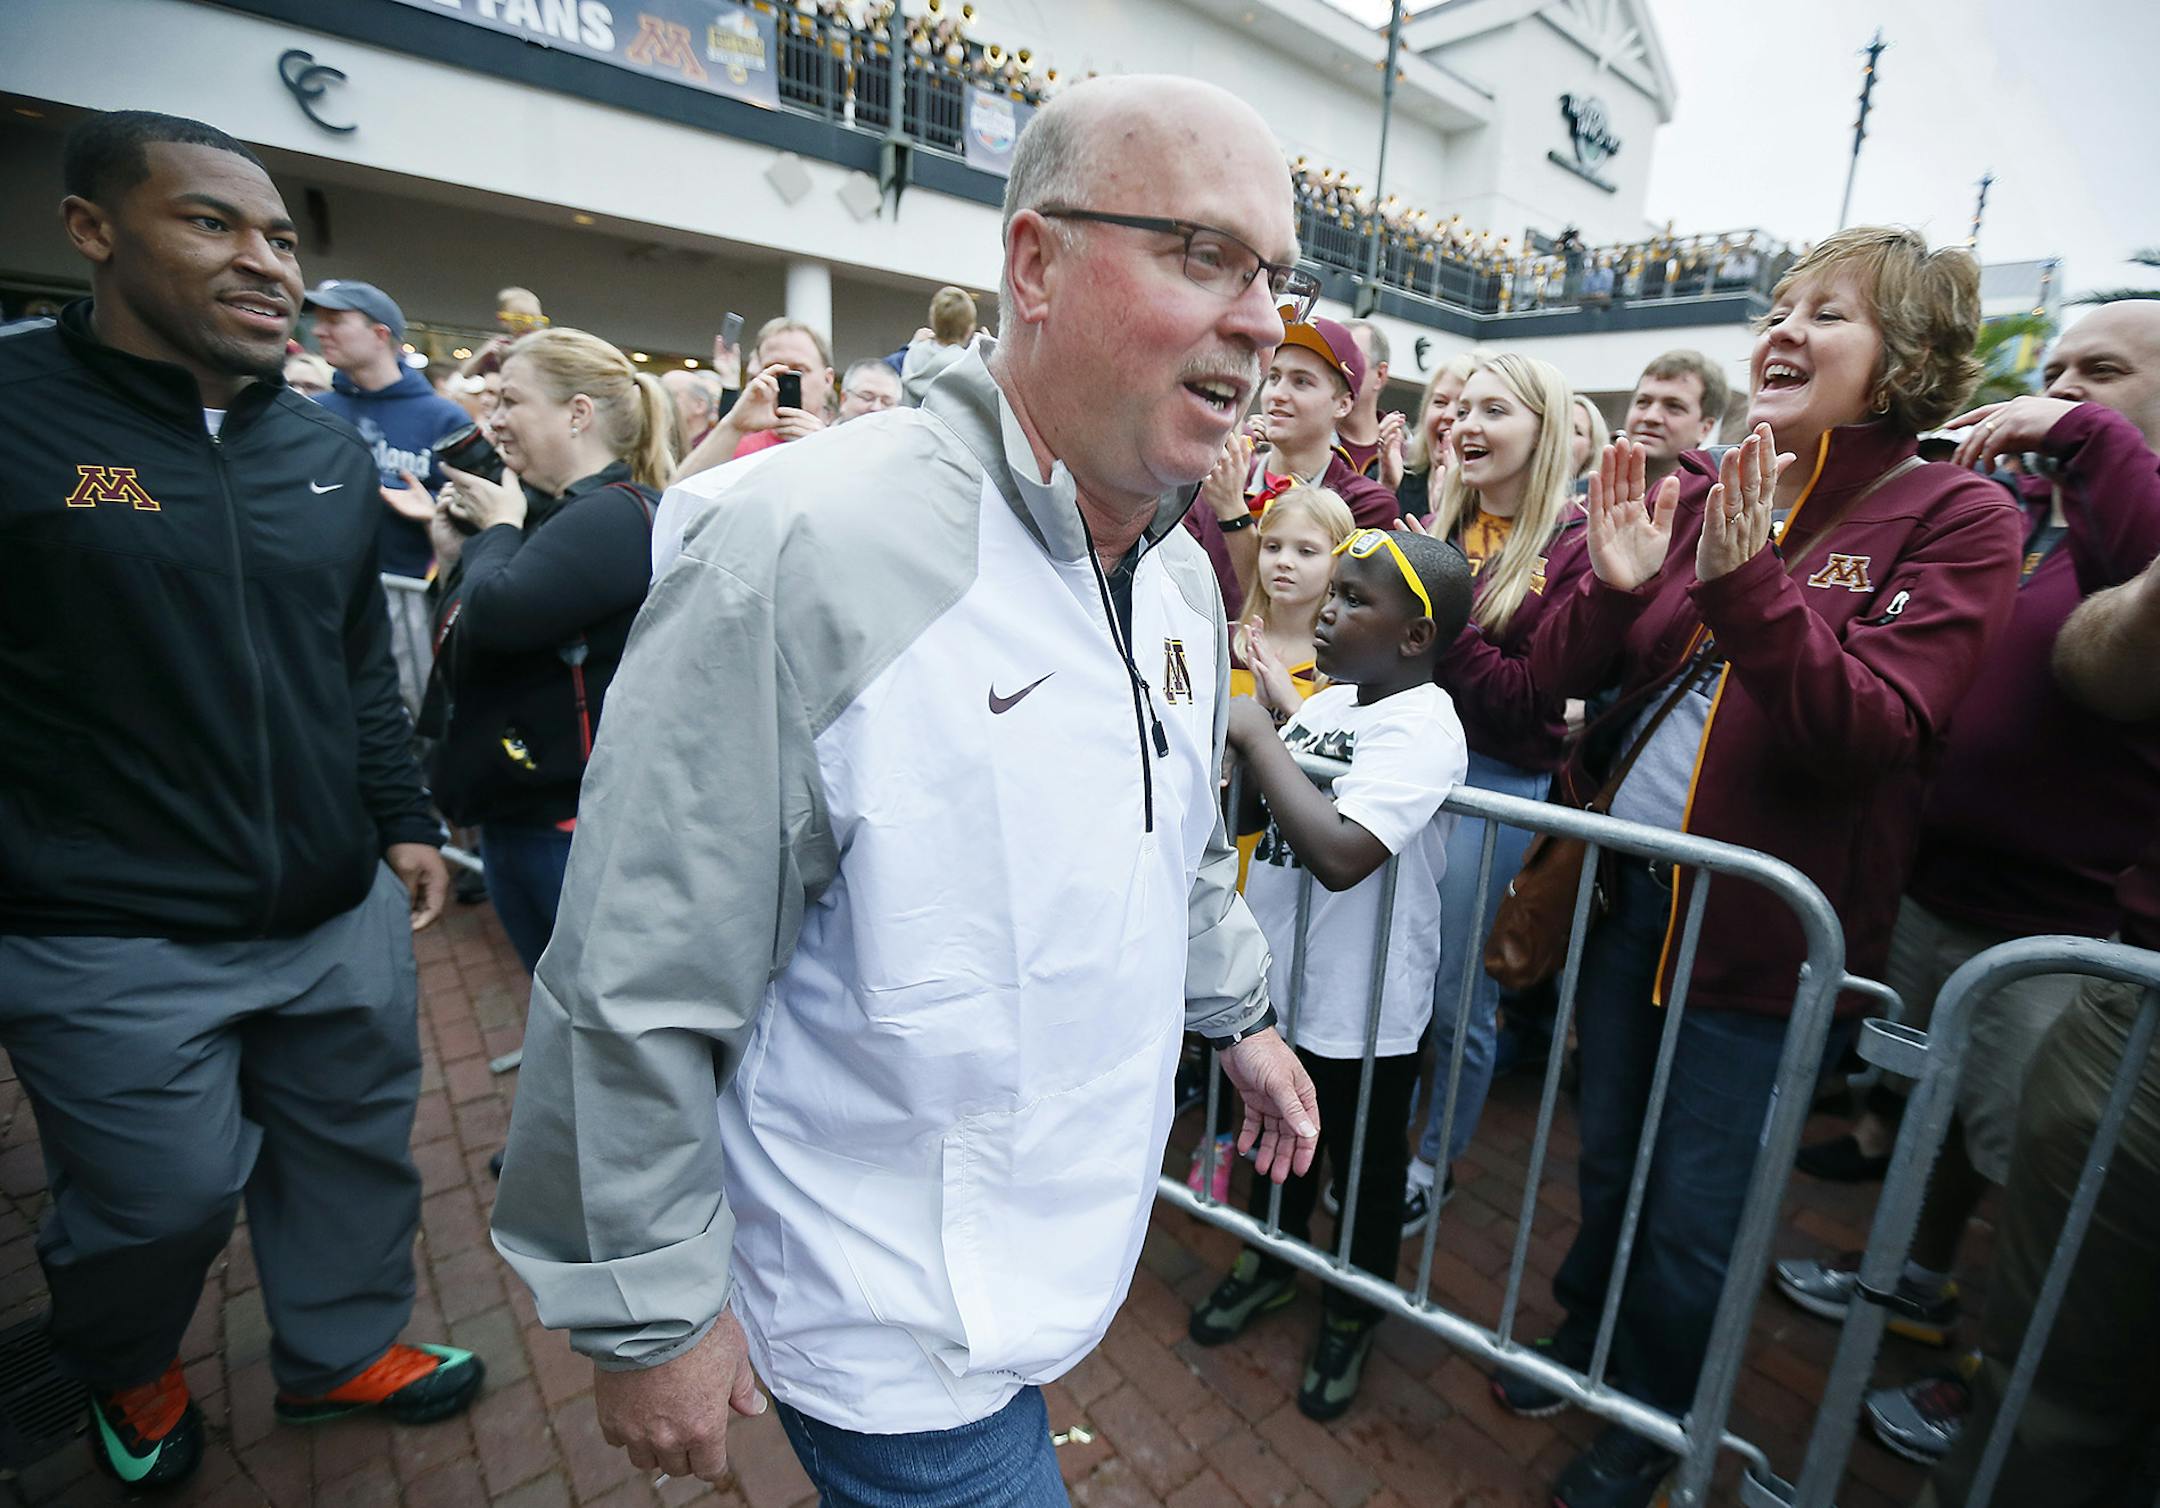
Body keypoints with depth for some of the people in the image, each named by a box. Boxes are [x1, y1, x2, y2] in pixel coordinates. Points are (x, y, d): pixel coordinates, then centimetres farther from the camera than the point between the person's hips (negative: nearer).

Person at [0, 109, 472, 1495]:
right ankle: (127, 1373, 47)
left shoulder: (331, 446, 7)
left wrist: (404, 820, 10)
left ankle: (342, 1352, 44)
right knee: (163, 1200, 13)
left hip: (341, 917, 5)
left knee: (357, 1158, 18)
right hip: (113, 947, -4)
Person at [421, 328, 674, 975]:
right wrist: (462, 551, 5)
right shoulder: (548, 511, 14)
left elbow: (496, 616, -27)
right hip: (513, 813, 10)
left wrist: (498, 527, -9)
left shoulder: (617, 515, -16)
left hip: (575, 820, -10)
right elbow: (460, 644, 20)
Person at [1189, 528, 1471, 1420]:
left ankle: (1353, 1312, 46)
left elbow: (1340, 852, -38)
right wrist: (1236, 752, -11)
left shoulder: (1422, 727, -24)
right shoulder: (1328, 700, -1)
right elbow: (1252, 816, 9)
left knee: (1365, 1170, 19)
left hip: (1361, 1009, -7)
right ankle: (1273, 1262, 54)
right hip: (1280, 979, 7)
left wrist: (1259, 738, -28)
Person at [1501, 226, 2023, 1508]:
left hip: (1763, 924, -4)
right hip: (1631, 885, 4)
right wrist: (1611, 584, -19)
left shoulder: (1957, 519, -8)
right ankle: (1586, 1337, 49)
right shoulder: (1705, 489, 3)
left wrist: (1747, 585, -32)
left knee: (1694, 1215, 12)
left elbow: (1871, 733, -21)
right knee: (1609, 1161, 22)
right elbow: (1567, 674, 1)